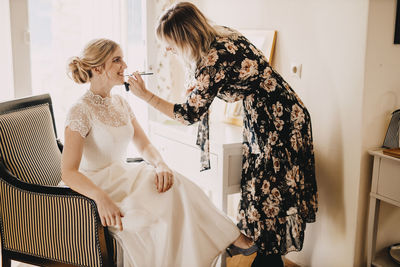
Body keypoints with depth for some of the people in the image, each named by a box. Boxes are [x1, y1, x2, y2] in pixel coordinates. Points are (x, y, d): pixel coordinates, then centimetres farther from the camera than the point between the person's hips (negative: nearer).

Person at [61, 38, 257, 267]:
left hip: (123, 177, 6)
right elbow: (69, 173, -22)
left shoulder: (121, 103, 7)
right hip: (96, 186, -6)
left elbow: (145, 146, 8)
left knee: (170, 183, -21)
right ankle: (230, 236, -11)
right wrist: (102, 198, -39)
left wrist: (160, 165, -15)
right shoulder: (81, 111, -16)